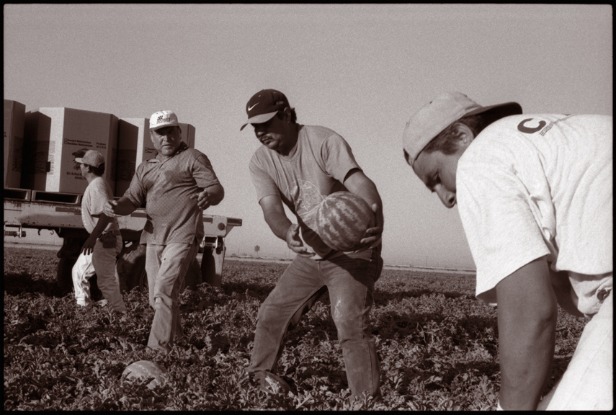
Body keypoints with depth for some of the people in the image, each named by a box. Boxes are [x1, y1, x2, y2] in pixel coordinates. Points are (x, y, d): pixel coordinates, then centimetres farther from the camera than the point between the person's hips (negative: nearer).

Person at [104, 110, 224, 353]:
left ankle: (158, 349, -14)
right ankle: (176, 337, 33)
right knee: (156, 297, 13)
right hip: (154, 239, 7)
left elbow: (217, 189, -10)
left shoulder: (193, 158, -1)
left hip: (182, 237, -7)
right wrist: (116, 206, -11)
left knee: (165, 291, -17)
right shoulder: (144, 168, 18)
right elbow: (132, 200, 13)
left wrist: (208, 196, -35)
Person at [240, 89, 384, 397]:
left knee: (350, 322, -20)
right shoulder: (260, 162, -5)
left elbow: (359, 182, -35)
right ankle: (260, 372, 36)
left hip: (353, 251, -6)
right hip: (310, 255, 6)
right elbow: (271, 208, -20)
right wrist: (288, 233, -46)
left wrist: (375, 221, -57)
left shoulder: (324, 141, -20)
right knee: (271, 313, 10)